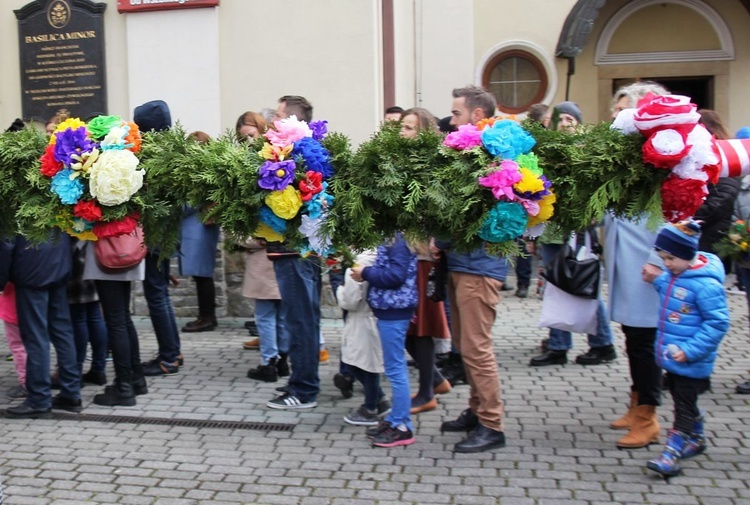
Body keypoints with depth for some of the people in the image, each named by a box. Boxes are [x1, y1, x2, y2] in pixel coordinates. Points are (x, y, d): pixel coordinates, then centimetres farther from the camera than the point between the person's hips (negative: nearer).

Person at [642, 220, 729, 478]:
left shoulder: (706, 284, -23)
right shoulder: (676, 275, 2)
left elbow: (718, 323, -22)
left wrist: (691, 350, -24)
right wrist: (658, 280, 4)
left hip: (691, 363, -9)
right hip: (672, 358, 9)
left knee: (684, 408, 1)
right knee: (683, 402, 23)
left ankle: (671, 455, 4)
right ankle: (696, 439, 42)